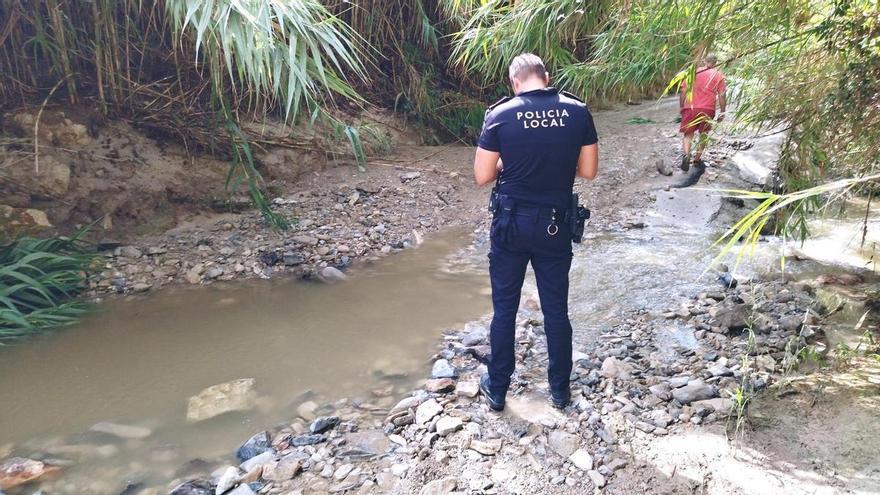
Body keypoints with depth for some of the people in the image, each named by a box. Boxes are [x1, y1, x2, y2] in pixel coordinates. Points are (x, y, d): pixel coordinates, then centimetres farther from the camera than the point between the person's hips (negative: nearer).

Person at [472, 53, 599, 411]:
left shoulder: (500, 114, -10)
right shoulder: (578, 112, -4)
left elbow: (482, 176, -7)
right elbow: (588, 171, 1)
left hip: (511, 223, -1)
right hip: (556, 225, 2)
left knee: (505, 309, 12)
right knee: (556, 310, 14)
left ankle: (497, 388, 25)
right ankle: (560, 389, 29)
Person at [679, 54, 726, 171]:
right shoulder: (718, 75, 5)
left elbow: (683, 91, 4)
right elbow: (721, 96, 1)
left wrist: (681, 107, 13)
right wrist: (722, 112, 8)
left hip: (690, 108, 0)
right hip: (707, 109, 0)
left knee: (688, 134, 6)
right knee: (704, 134, 19)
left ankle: (686, 154, -20)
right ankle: (697, 158, 21)